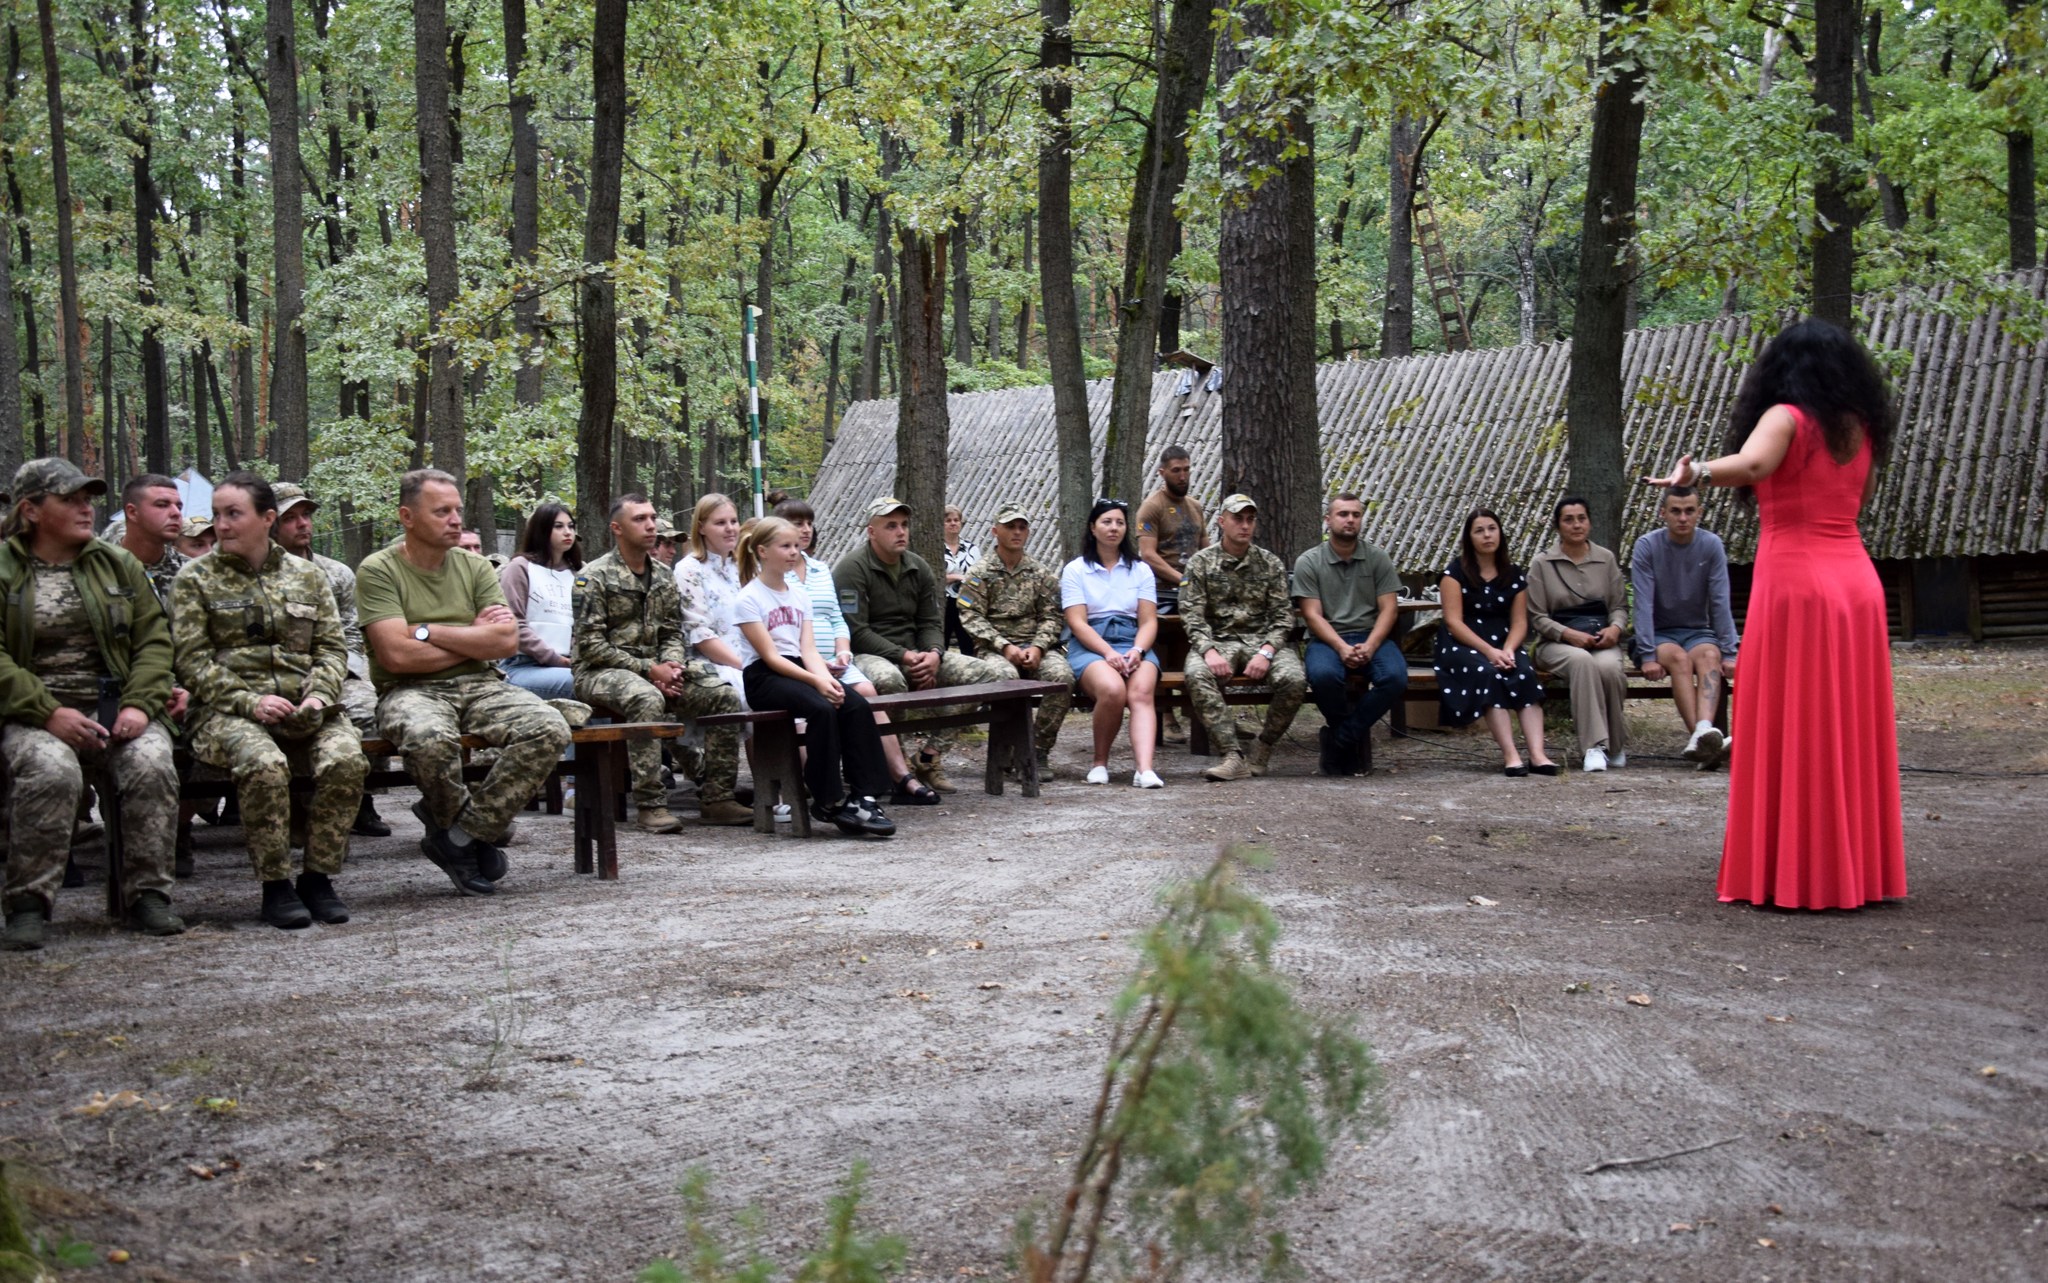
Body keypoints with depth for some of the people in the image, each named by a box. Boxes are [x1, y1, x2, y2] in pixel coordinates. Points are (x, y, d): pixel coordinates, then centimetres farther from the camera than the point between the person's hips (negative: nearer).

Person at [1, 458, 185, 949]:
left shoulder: (118, 564, 15)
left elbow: (154, 639, 10)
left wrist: (140, 705, -7)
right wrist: (48, 714, -18)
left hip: (116, 710, 3)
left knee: (152, 763, -28)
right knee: (52, 770, -35)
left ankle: (148, 895, -18)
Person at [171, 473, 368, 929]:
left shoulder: (307, 575, 17)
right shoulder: (195, 580, 9)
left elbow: (333, 648, 14)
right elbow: (192, 661, 1)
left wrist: (318, 694, -6)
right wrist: (250, 702, -13)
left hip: (305, 708, 2)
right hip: (228, 710, -2)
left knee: (346, 760, -29)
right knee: (265, 765, -35)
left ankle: (318, 877, -12)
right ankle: (275, 886, -19)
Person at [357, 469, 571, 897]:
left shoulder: (475, 567, 12)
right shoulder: (378, 570, -2)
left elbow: (507, 641, -1)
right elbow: (397, 655, -14)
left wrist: (429, 631, -9)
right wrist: (475, 637, -2)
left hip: (479, 685, 5)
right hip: (411, 691, -4)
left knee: (550, 729, -23)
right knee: (430, 737, -39)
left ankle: (459, 834, -12)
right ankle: (478, 829, -8)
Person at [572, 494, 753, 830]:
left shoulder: (663, 578, 14)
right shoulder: (594, 577, -6)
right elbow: (589, 644, -13)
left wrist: (670, 666, -8)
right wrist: (648, 669, -17)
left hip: (655, 670, 6)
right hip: (601, 672, -6)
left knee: (724, 695, -14)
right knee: (647, 698, -39)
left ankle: (716, 799, -11)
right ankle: (650, 805, -33)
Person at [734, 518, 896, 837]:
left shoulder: (800, 594, 16)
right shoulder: (748, 599, -5)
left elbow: (808, 649, 6)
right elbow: (770, 656, -12)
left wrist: (827, 678, -15)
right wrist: (816, 681, -23)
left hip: (798, 670, 6)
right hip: (764, 679, -6)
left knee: (857, 705, -21)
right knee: (822, 709, -33)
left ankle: (864, 797, -23)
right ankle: (828, 801, -23)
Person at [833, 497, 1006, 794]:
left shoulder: (918, 567, 14)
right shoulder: (852, 568, -8)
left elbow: (932, 622, 12)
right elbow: (855, 632, -15)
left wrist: (934, 654, -11)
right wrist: (904, 657, -20)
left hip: (914, 655, 7)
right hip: (866, 654, -7)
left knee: (991, 675, -8)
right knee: (889, 680, -44)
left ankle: (930, 754, -8)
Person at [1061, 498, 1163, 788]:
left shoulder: (1140, 570, 17)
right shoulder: (1075, 570, 8)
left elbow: (1149, 621, 9)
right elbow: (1078, 623, -3)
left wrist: (1137, 651, -13)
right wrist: (1109, 653, -18)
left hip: (1133, 644, 3)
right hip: (1089, 646, -2)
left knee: (1141, 692, -31)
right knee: (1112, 689, -34)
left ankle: (1145, 770, -47)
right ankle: (1100, 762, -13)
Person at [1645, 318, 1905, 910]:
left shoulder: (1788, 417, -6)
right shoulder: (1861, 428, 12)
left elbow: (1750, 464, -26)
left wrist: (1692, 474, -14)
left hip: (1795, 579, -6)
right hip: (1857, 580, 6)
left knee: (1791, 731, -1)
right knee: (1851, 733, 11)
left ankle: (1794, 872, 1)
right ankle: (1860, 868, 16)